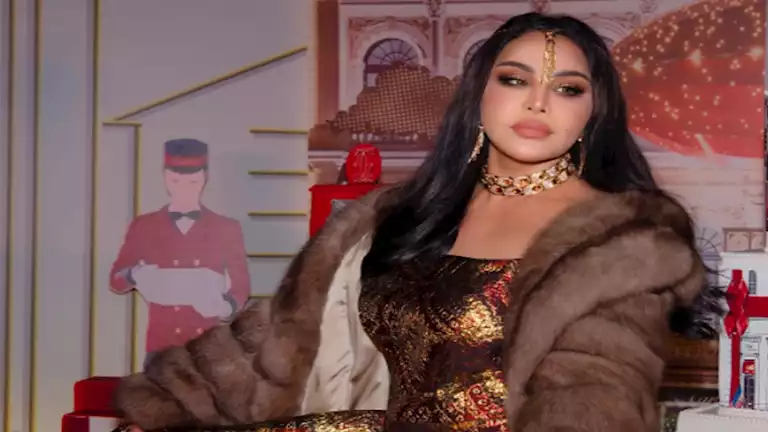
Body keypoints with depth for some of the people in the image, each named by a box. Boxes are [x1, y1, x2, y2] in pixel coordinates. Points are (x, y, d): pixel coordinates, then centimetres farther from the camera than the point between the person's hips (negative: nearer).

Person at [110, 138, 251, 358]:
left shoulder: (227, 229, 7)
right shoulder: (143, 227, 7)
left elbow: (241, 286, 9)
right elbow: (116, 280, 8)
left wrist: (228, 307, -14)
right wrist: (135, 275, -15)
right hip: (162, 345, 0)